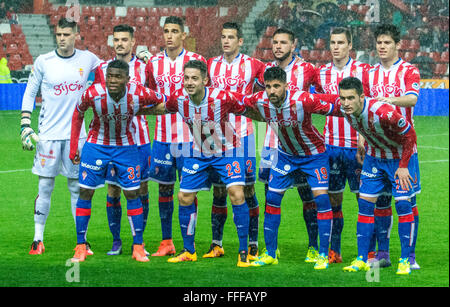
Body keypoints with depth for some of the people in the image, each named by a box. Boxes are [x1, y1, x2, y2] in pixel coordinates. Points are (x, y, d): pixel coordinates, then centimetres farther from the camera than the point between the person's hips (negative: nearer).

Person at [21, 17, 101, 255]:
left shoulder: (87, 59, 2)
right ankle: (38, 239, 9)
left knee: (77, 186, 5)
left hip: (76, 134, 1)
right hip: (48, 134, -1)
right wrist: (25, 126, -1)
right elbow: (30, 93, 5)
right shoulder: (43, 61, -2)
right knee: (45, 186, 1)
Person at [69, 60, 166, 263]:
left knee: (132, 194, 1)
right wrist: (73, 148, -2)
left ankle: (138, 247, 11)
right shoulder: (93, 93, -25)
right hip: (96, 145, 0)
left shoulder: (139, 94, -25)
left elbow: (163, 101, -4)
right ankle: (80, 247, 8)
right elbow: (78, 114, -4)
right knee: (85, 193, -2)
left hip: (126, 147, 0)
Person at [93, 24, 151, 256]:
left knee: (141, 189, 2)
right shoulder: (103, 69, 5)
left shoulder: (144, 67, 3)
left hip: (139, 139, 0)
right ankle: (116, 241, 11)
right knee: (113, 190, 0)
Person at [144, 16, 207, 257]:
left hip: (188, 135, -3)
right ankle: (166, 242, 15)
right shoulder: (153, 63, 7)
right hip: (163, 135, 4)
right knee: (164, 188, 7)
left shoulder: (196, 61, -4)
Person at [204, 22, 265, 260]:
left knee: (247, 190, -2)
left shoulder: (252, 65, -1)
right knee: (219, 191, 5)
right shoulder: (211, 65, 9)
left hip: (242, 134, -3)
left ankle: (253, 245, 3)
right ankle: (216, 245, 10)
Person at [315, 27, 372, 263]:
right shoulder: (322, 73, 9)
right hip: (331, 144, 4)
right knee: (332, 198, 5)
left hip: (356, 144, -4)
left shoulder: (362, 70, -4)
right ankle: (333, 251, 11)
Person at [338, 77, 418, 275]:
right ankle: (362, 260, 5)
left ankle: (405, 261, -2)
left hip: (400, 157, -6)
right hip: (374, 157, 6)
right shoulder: (346, 112, -15)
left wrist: (403, 166, -19)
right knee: (365, 204, 0)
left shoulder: (383, 113, -35)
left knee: (403, 204, -11)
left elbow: (409, 135, -22)